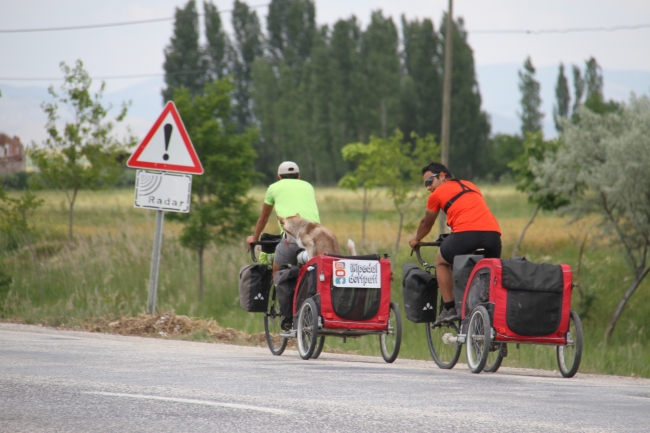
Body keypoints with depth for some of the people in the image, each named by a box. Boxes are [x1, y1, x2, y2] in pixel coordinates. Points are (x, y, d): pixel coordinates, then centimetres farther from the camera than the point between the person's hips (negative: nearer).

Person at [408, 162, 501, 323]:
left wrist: (416, 240, 52)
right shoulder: (471, 186, 32)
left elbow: (426, 223, 32)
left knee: (441, 261, 24)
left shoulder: (437, 194, 17)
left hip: (466, 233, -4)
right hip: (493, 233, 4)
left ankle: (449, 309, 15)